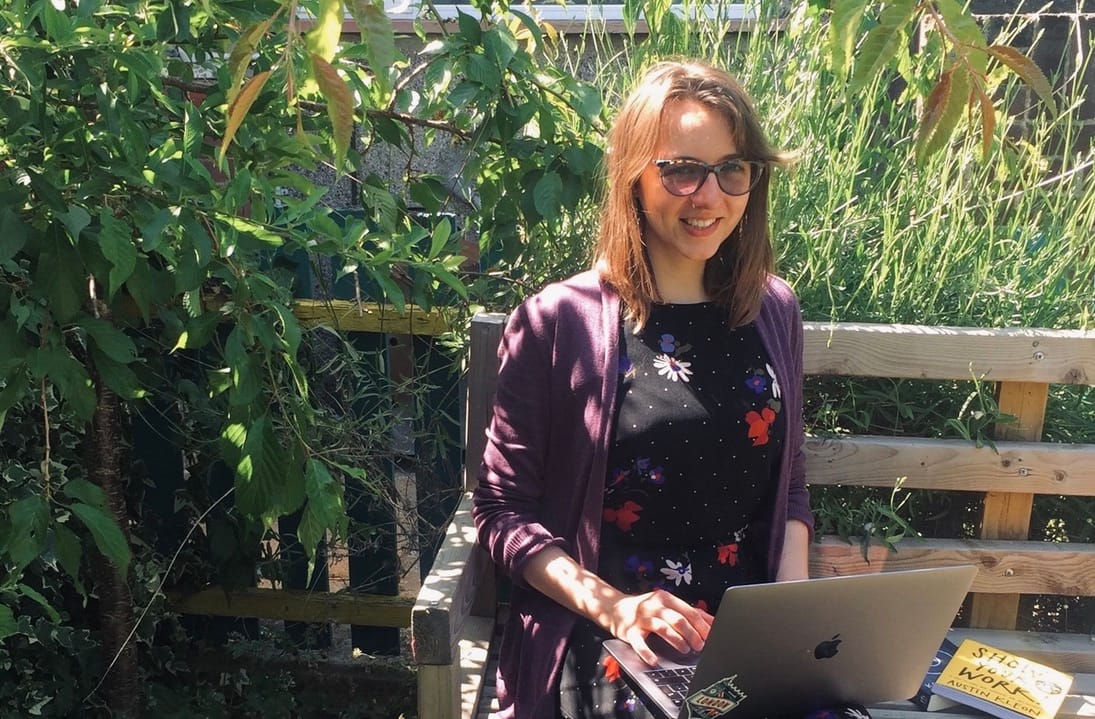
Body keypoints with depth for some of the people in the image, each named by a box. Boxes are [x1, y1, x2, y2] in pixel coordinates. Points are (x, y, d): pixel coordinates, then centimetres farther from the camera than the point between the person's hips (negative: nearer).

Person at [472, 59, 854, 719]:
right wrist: (614, 608, -14)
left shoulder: (773, 312, 8)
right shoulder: (558, 322, -6)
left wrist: (795, 598, -1)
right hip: (599, 640, -3)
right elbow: (505, 509, -2)